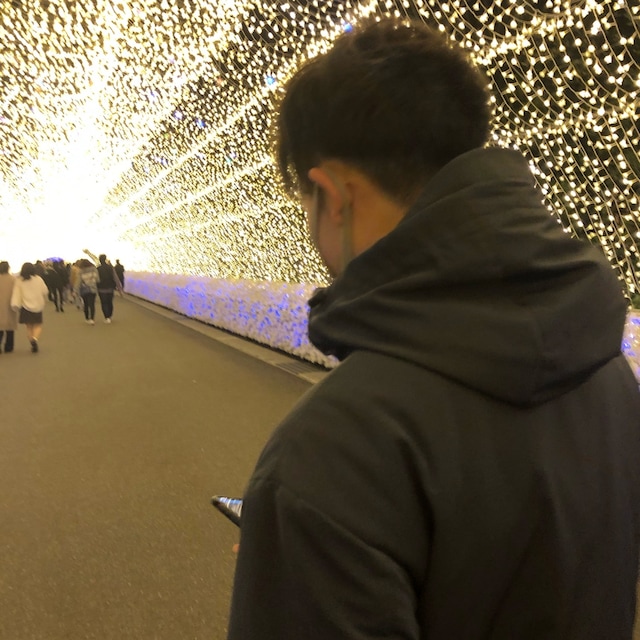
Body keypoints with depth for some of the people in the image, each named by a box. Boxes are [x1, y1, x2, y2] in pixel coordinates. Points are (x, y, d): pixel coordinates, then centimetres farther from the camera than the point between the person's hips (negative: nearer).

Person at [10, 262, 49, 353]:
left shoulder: (19, 281, -2)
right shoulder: (38, 279, -2)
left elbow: (16, 294, -9)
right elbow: (45, 292, 3)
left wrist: (15, 305, -6)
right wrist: (44, 301, 19)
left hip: (25, 307, 1)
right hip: (38, 307, -1)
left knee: (29, 327, 11)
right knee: (38, 325, 7)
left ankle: (33, 345, 6)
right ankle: (35, 338, -22)